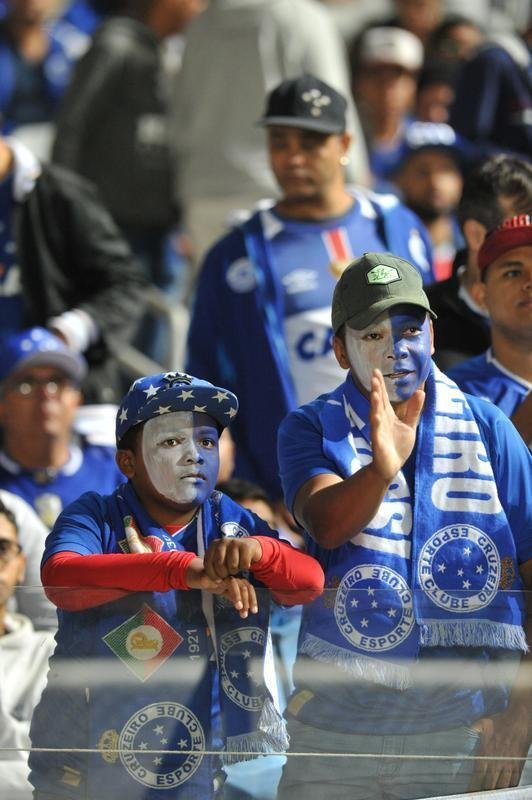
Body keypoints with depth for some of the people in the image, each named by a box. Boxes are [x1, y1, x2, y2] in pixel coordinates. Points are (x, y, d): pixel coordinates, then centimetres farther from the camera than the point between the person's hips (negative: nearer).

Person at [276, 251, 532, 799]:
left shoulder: (488, 430, 5)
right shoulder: (310, 429, 4)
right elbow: (326, 524, -16)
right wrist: (383, 468, -36)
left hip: (459, 717, 0)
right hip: (338, 709, 0)